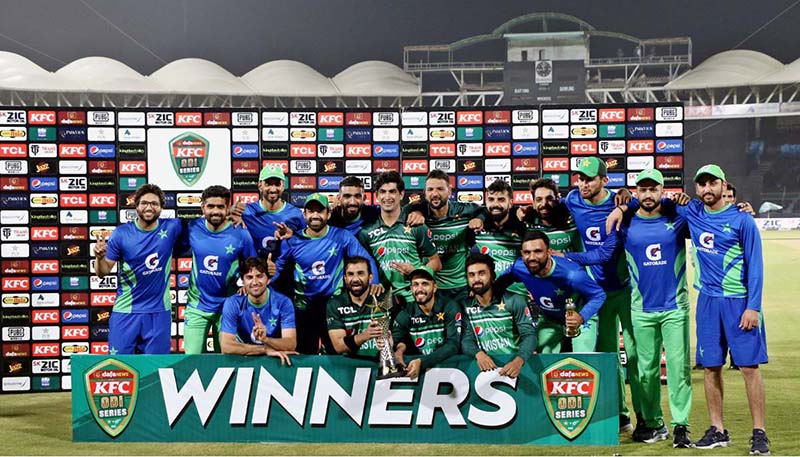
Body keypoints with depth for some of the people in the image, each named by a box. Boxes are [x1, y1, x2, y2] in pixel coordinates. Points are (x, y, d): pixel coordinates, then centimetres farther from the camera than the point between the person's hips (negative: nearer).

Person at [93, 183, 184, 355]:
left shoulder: (171, 228, -5)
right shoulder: (121, 233, -7)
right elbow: (104, 272, -3)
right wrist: (99, 257, -25)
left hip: (159, 311, 1)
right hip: (125, 310, -1)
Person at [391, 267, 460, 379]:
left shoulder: (449, 308, -6)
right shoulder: (405, 314, 3)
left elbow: (453, 344, -15)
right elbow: (395, 342, -5)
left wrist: (422, 362, -26)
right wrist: (400, 348, -30)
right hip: (416, 369, 2)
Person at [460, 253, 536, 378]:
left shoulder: (514, 301, 0)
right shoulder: (465, 307, 8)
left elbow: (529, 335, -6)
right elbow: (466, 340, 1)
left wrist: (518, 361, -26)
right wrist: (479, 354, -23)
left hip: (514, 362, -2)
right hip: (487, 366, 2)